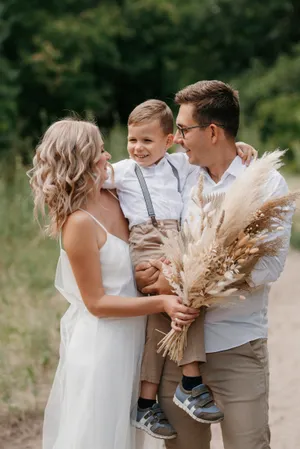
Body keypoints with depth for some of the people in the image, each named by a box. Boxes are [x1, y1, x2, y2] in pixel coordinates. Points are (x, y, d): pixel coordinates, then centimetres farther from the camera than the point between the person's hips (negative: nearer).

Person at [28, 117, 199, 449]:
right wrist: (162, 303, -23)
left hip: (127, 338, 8)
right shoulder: (79, 223, -21)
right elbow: (97, 303, -18)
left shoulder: (110, 197, 0)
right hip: (100, 343, -8)